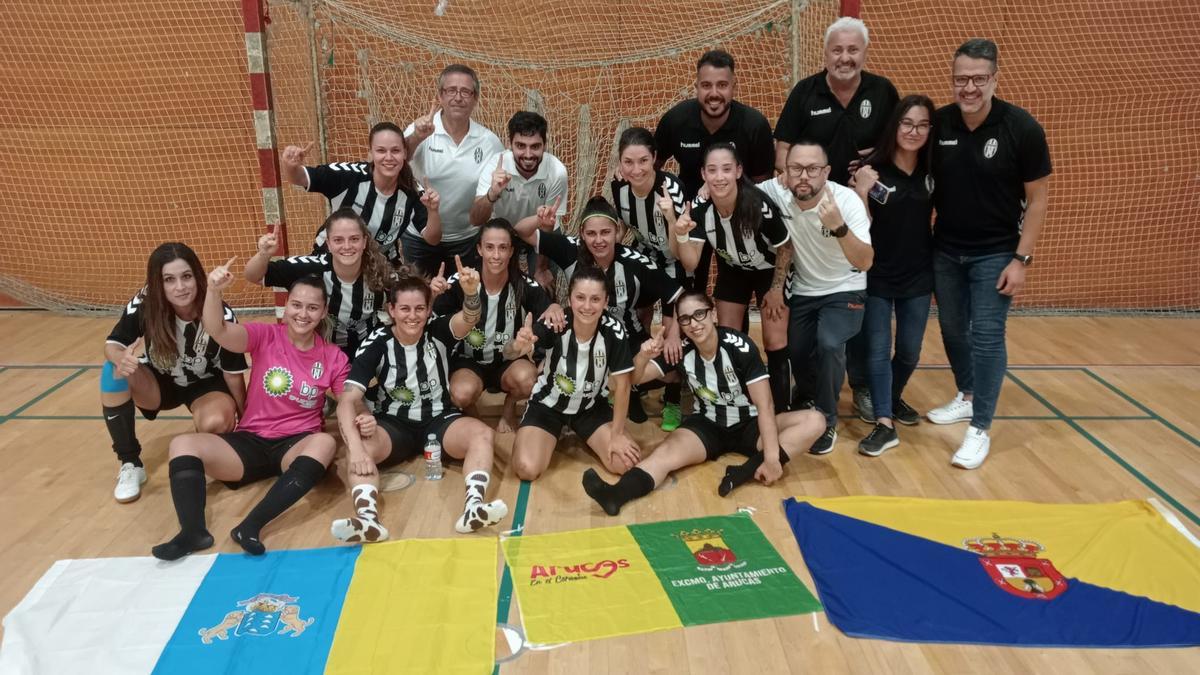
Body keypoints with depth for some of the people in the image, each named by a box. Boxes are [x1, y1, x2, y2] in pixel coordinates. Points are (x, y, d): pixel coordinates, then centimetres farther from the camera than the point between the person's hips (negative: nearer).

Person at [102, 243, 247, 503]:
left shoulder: (221, 316, -27)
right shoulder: (144, 305, -24)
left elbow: (233, 374, -18)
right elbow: (112, 345, -14)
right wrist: (121, 358, -39)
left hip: (207, 386, -2)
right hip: (159, 383, 3)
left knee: (216, 422, -35)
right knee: (113, 371, -28)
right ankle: (130, 464, -12)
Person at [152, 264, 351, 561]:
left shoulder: (334, 357, 1)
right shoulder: (265, 336, -2)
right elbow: (218, 331, -19)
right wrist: (214, 291, -39)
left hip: (297, 445, -1)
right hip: (250, 443, 1)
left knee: (326, 442, -36)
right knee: (182, 444, -20)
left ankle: (251, 526, -42)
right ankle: (193, 530, -37)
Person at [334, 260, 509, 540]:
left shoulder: (438, 333, -10)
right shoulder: (377, 344, -13)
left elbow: (468, 320, -33)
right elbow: (347, 400, -22)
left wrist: (471, 293, -57)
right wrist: (356, 447, -39)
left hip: (439, 420, 1)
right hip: (393, 425, 0)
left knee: (482, 433, -29)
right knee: (360, 446, -32)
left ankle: (473, 507, -47)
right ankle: (368, 518, -50)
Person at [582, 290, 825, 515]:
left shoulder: (740, 346, -22)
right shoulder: (681, 350, -11)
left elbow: (765, 406, -24)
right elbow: (637, 377, -10)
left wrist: (771, 458, -33)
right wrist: (643, 357, -34)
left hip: (748, 425, -1)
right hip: (707, 426, 1)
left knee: (814, 421, -26)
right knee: (667, 452, -29)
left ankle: (747, 471, -39)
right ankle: (615, 494, -53)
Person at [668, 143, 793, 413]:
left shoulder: (760, 205, -36)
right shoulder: (700, 209, -25)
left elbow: (785, 248, -18)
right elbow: (691, 263, -26)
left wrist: (776, 288, -10)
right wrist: (681, 235, -44)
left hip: (770, 270, -3)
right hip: (733, 272, 4)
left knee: (774, 342, -5)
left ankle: (779, 411, 8)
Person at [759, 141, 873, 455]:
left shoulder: (847, 200, -27)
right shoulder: (776, 191, -20)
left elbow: (865, 263, -31)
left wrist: (839, 227, -50)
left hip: (844, 290, -3)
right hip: (801, 290, 4)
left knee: (829, 345, -25)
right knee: (796, 352, 8)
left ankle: (826, 420, -3)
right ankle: (806, 398, 44)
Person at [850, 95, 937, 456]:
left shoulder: (932, 171, 0)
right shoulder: (872, 170, -13)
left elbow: (937, 214, 14)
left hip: (918, 276, 4)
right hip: (877, 277, -4)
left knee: (910, 350, 14)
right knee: (878, 349, -1)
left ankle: (894, 398, 39)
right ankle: (885, 424, 2)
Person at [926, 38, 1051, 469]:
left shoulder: (1022, 128, -15)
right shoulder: (938, 124, -7)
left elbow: (1037, 199, -9)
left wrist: (1021, 259, -13)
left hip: (995, 253, -4)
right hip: (945, 249, 4)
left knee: (987, 335, -5)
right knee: (952, 328, 14)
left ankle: (980, 429, 3)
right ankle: (966, 398, 36)